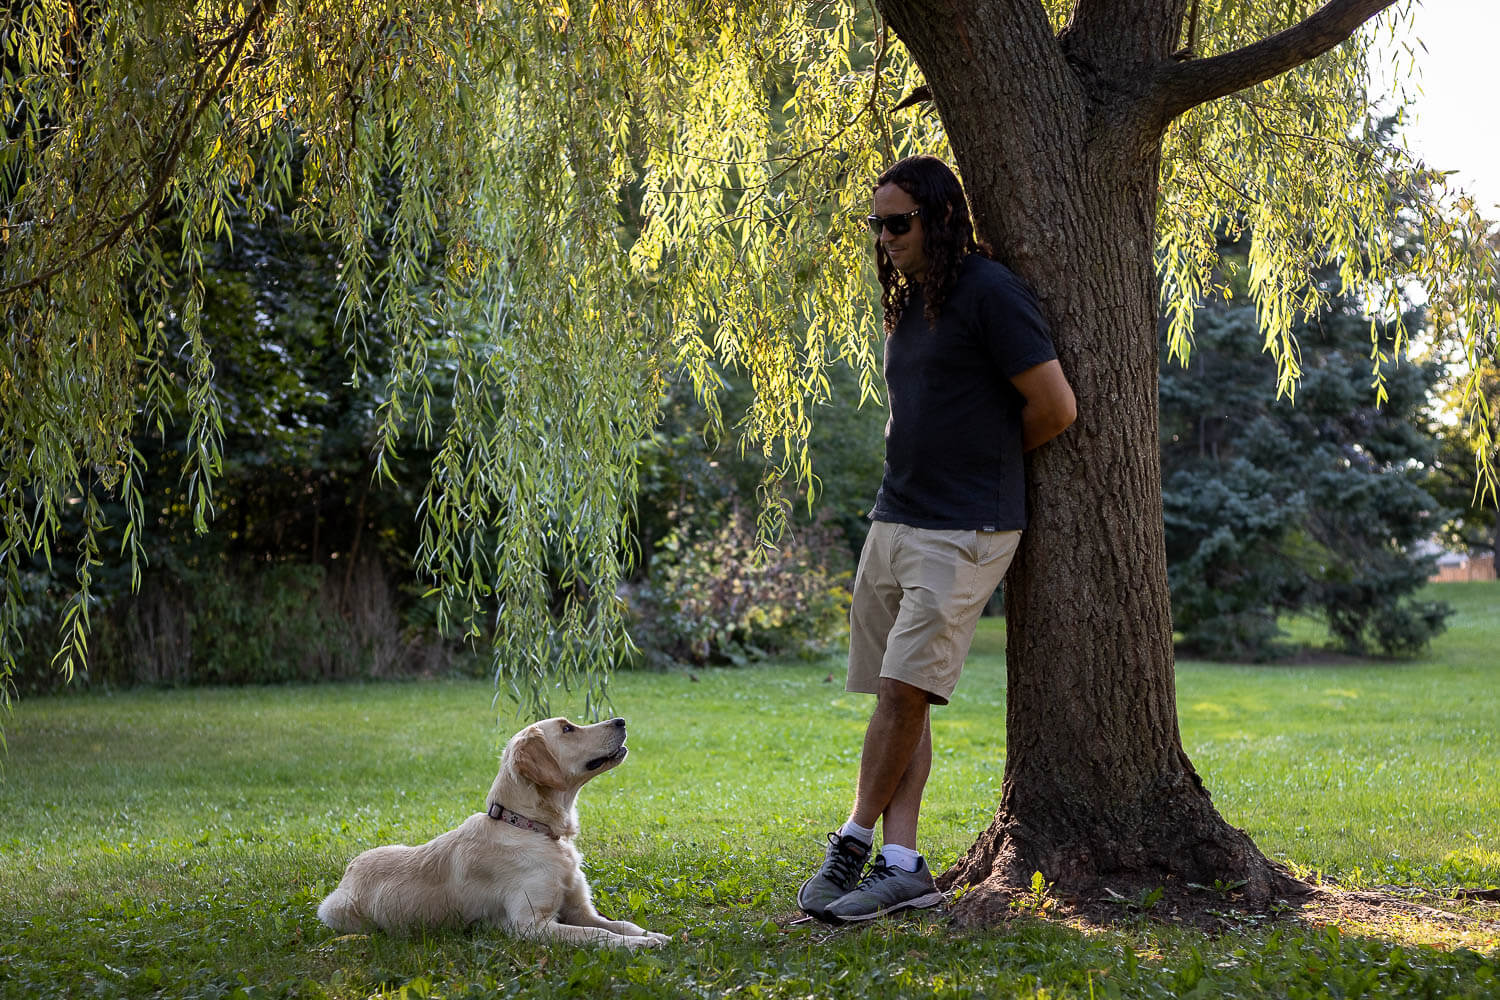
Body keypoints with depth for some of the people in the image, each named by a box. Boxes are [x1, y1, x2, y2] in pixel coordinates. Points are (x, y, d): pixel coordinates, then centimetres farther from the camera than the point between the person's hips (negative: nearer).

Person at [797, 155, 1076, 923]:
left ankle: (854, 845, -1)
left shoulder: (990, 294, -11)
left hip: (964, 531, -9)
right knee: (896, 695, 5)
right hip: (893, 520, 9)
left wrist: (989, 457, 3)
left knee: (904, 689, -11)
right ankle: (901, 865, 7)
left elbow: (1056, 407, -12)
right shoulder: (907, 300, 15)